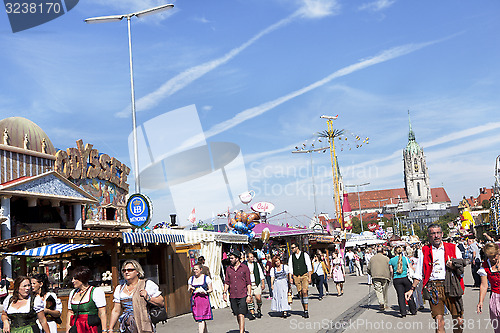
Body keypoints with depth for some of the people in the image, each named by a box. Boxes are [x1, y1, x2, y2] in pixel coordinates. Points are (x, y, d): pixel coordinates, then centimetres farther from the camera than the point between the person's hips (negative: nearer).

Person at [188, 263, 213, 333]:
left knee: (201, 319, -13)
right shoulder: (191, 279, 13)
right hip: (194, 300, 4)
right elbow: (189, 291, 16)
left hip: (203, 299, -4)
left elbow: (210, 289, 5)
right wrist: (190, 289, -7)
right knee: (197, 319, 8)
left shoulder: (206, 278, 2)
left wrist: (205, 292, -15)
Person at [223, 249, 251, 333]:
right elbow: (226, 282, 11)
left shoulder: (244, 268, -2)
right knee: (237, 315, 12)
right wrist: (224, 292, -2)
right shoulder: (228, 269, 8)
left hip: (242, 295, -4)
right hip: (232, 296, 4)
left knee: (241, 315, -12)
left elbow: (248, 283, -1)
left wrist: (249, 295, -7)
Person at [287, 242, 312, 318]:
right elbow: (290, 268, 7)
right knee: (300, 293, 3)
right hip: (296, 277, 3)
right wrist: (290, 278, -2)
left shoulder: (305, 255, -1)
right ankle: (305, 310, 13)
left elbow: (309, 267, 0)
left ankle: (306, 311, -11)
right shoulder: (291, 257, 8)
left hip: (305, 275, -3)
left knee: (305, 292, -15)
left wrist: (309, 277, -5)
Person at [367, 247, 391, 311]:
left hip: (375, 276, 0)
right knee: (384, 291, 12)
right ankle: (385, 305, 18)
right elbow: (390, 269, 1)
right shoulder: (386, 258, 6)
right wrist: (389, 277, 11)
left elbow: (368, 269, 14)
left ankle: (381, 303, -23)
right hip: (385, 276, 0)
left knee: (378, 290, -3)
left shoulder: (372, 258, 12)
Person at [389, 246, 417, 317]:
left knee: (400, 296, 3)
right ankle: (413, 311, 21)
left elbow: (391, 271, 2)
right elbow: (412, 268, 2)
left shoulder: (391, 260, 1)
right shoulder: (406, 258, 0)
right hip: (405, 278, 0)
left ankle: (403, 312, -2)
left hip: (396, 280, 0)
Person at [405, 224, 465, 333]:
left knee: (459, 320, 0)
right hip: (434, 288, 0)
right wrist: (412, 289, 8)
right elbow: (419, 273, 15)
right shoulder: (424, 251, 11)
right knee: (439, 320, -6)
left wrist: (454, 267, -8)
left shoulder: (453, 248, 11)